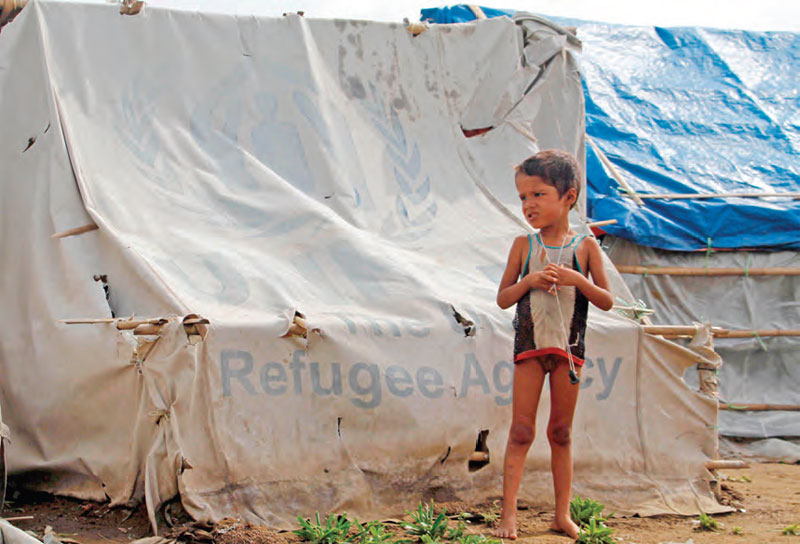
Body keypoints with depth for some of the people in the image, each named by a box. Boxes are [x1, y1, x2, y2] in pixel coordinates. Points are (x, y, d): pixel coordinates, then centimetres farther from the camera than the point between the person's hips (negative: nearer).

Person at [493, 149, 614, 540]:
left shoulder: (585, 247, -1)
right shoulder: (523, 246, 2)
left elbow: (606, 301, -1)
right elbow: (503, 298, 3)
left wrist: (576, 279, -17)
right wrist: (530, 280, -14)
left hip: (568, 347, 0)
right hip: (529, 346, 0)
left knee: (561, 433, 8)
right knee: (520, 432, -2)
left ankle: (562, 514, 14)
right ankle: (509, 513, -1)